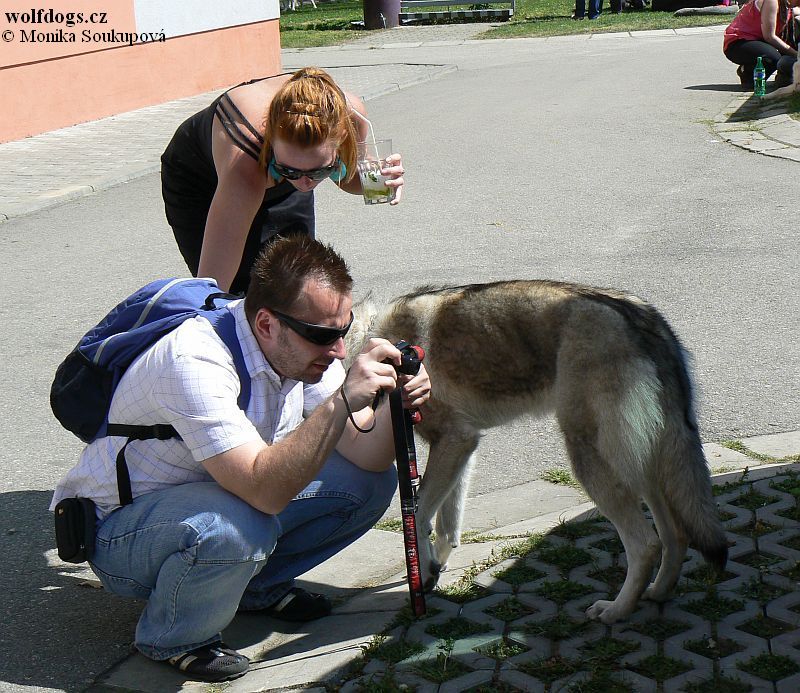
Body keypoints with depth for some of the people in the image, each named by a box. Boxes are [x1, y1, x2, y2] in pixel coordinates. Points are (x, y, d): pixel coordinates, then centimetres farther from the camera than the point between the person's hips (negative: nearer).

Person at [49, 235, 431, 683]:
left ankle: (257, 586, 11)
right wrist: (344, 398, -46)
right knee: (233, 529, -40)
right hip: (116, 527, -7)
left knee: (371, 482, -6)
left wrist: (395, 405, -30)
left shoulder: (304, 348, -9)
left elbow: (365, 456, -11)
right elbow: (265, 490, -42)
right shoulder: (193, 360, -34)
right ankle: (171, 638, -8)